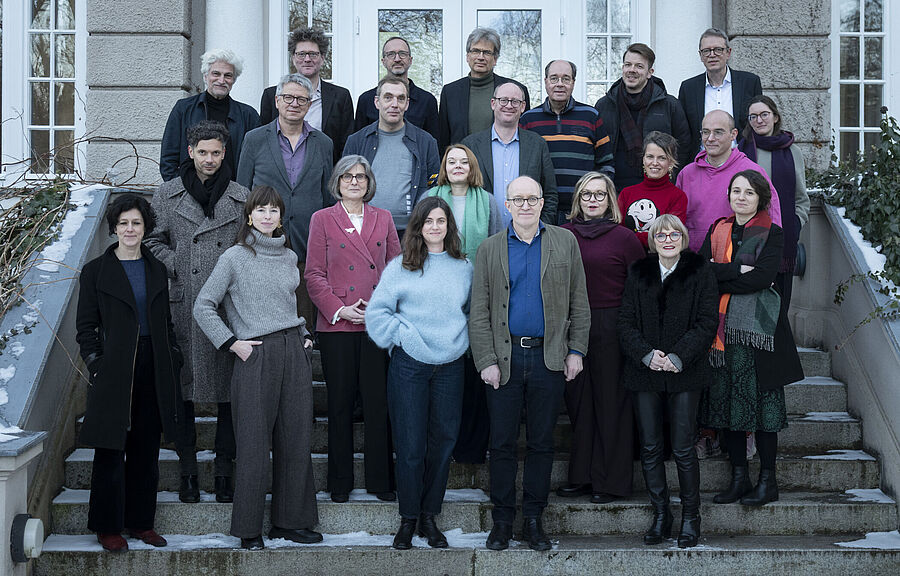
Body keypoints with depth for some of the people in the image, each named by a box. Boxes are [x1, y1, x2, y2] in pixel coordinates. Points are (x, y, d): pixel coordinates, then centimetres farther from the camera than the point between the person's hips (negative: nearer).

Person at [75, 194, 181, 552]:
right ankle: (107, 528, 7)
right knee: (111, 451, -1)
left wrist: (174, 359, 6)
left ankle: (141, 522, 18)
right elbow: (85, 326, 1)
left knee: (146, 450, 8)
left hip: (153, 370, 4)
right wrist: (96, 365, -9)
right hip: (114, 371, -4)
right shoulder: (96, 271, 1)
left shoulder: (156, 270, 12)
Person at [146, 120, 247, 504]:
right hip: (183, 305, 0)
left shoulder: (241, 197, 9)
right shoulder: (167, 195, 9)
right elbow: (154, 241, 11)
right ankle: (188, 472, 12)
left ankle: (224, 472, 11)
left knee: (229, 390, 1)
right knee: (182, 387, 2)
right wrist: (176, 267, -3)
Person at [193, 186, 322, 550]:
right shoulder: (236, 257, -1)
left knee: (295, 440, 6)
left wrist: (303, 336, 13)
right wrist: (232, 343, -8)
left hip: (294, 355, 5)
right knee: (254, 445, -2)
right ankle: (249, 529, 7)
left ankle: (290, 520, 16)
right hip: (255, 356, -5)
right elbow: (203, 307, -2)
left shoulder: (289, 257, 14)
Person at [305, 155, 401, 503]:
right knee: (340, 405, 4)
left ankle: (381, 480, 11)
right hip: (337, 326, -2)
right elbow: (314, 274, 2)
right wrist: (339, 308, -11)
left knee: (378, 403, 2)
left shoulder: (383, 219, 12)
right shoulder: (322, 220, 5)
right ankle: (340, 483, 13)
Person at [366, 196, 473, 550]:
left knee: (443, 440, 4)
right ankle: (408, 519, 11)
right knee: (410, 444, -1)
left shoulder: (464, 268, 10)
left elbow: (472, 310, 21)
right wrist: (402, 334, -7)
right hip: (409, 365, -2)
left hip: (450, 366, 3)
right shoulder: (400, 268, 2)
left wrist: (460, 337, 7)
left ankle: (429, 516, 17)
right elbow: (377, 312, 2)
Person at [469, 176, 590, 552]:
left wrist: (576, 351, 0)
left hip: (549, 356, 0)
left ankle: (534, 520, 16)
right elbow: (479, 312, 3)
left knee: (541, 442, 7)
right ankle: (502, 520, 13)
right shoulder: (490, 249, 5)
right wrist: (486, 361, -5)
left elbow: (579, 302, 7)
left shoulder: (565, 243, 7)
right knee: (503, 443, 3)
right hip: (504, 358, 0)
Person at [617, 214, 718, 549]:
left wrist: (679, 357, -14)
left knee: (683, 448, -2)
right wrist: (646, 355, -11)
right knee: (650, 448, 5)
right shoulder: (639, 273, 9)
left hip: (685, 372, -3)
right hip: (645, 371, 3)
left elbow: (707, 323, -4)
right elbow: (626, 322, 5)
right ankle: (660, 515, 17)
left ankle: (690, 515, 12)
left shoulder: (700, 272, 1)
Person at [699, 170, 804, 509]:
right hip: (722, 325, 5)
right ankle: (739, 477, 13)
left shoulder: (772, 234, 0)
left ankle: (768, 481, 4)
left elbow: (762, 278, -14)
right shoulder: (717, 231, 14)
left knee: (761, 401, -3)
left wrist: (719, 278, -9)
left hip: (757, 325, -4)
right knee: (726, 400, 5)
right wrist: (738, 271, -12)